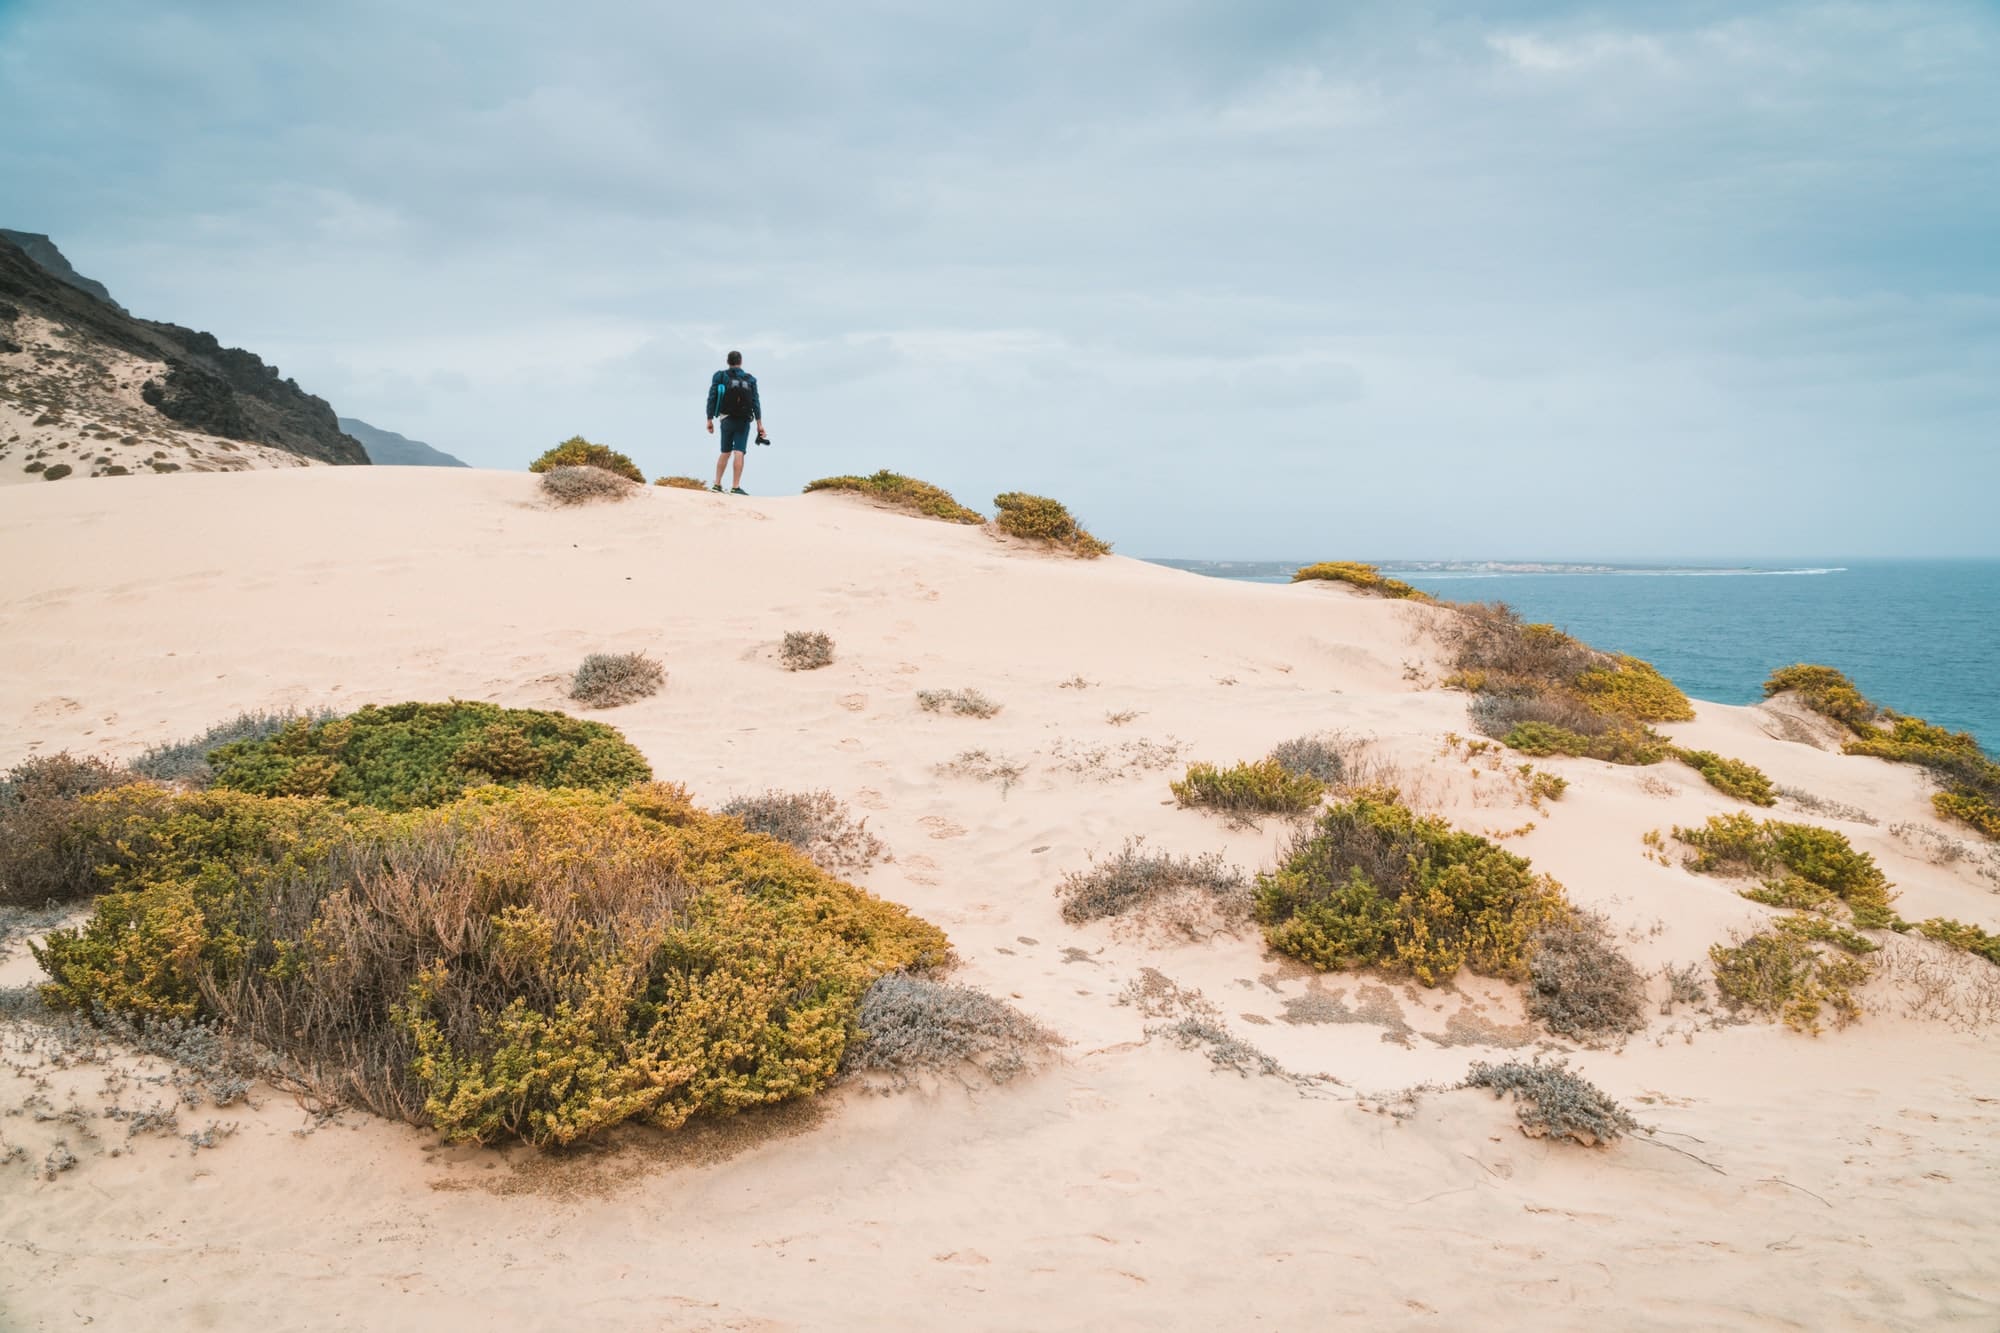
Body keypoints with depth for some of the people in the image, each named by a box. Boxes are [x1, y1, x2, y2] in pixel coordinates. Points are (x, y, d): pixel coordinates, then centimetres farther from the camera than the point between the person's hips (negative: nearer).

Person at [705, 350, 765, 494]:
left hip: (726, 420, 2)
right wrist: (759, 424, -5)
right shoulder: (749, 379, -1)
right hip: (743, 421, -2)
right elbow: (755, 402, -5)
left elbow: (712, 398, -5)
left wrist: (709, 420, 0)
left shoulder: (720, 377, -1)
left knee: (725, 452, 15)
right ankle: (735, 487, -13)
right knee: (739, 452, -6)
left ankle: (717, 485, 12)